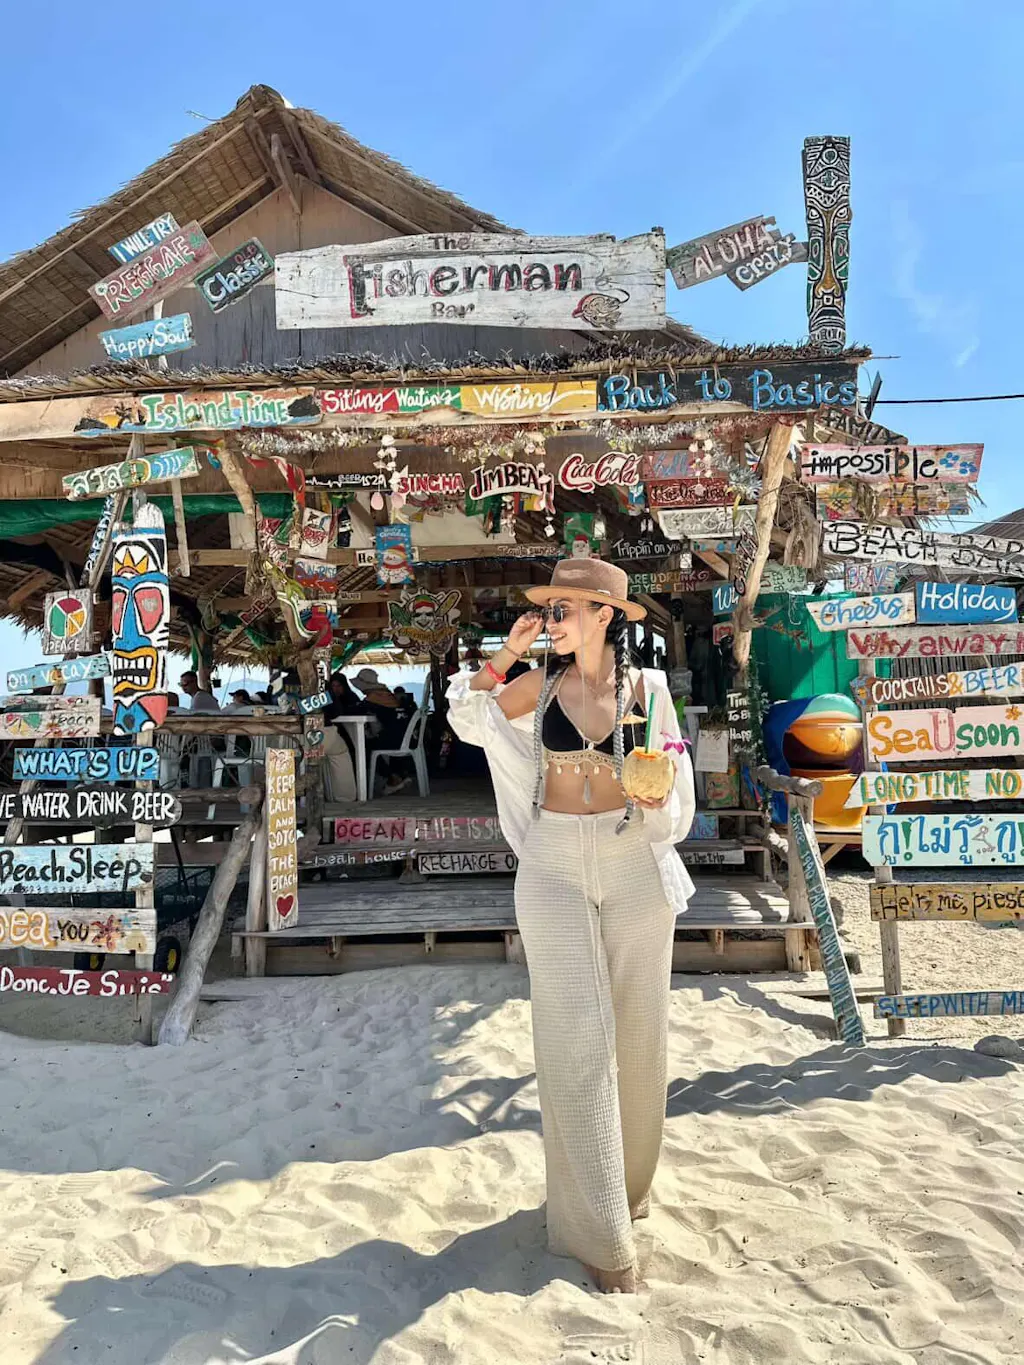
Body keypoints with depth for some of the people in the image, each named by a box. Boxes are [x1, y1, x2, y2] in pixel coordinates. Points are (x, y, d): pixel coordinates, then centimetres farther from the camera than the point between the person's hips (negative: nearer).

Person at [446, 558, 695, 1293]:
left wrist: (654, 792, -17)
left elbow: (672, 779, 6)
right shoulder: (540, 685, 1)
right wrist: (504, 655, 0)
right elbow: (467, 718, 12)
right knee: (577, 1035, 0)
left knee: (636, 1025, 11)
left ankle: (630, 1176, 36)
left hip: (633, 864, 0)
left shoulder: (647, 686, -2)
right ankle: (597, 1227, 11)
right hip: (556, 867, 0)